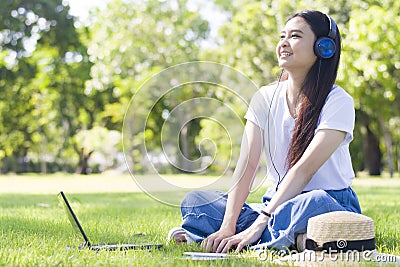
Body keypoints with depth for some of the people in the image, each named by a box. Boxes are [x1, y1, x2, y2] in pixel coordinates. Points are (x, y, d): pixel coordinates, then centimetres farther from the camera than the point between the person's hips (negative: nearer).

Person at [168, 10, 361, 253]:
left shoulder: (338, 101, -10)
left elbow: (305, 169, -21)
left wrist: (258, 225, -29)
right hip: (277, 203, 5)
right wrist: (227, 226, -20)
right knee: (195, 200, -14)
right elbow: (247, 164, -7)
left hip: (331, 206, -5)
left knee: (314, 202, -41)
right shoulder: (266, 98, 5)